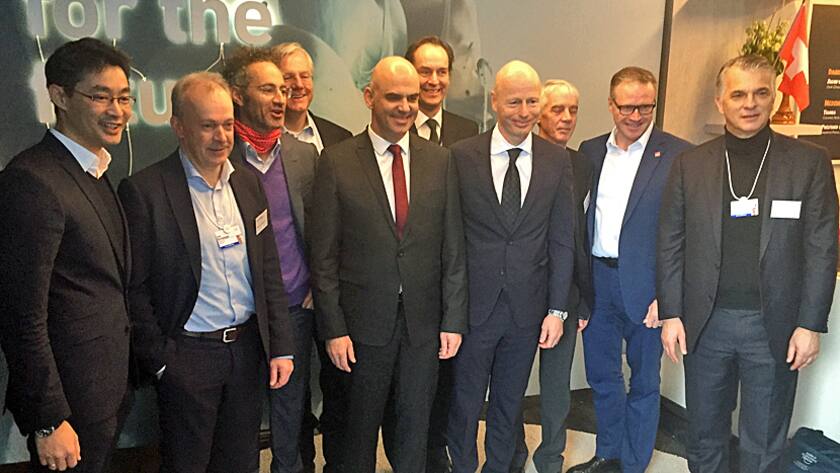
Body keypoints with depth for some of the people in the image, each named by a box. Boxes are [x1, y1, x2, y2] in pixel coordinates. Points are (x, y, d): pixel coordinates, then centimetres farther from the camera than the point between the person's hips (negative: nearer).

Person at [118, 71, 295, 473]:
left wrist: (281, 347, 5)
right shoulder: (144, 191, -11)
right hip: (187, 357, -4)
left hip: (249, 349, 5)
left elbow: (270, 272, 8)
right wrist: (159, 360, -8)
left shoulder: (249, 183, 6)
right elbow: (134, 287, -9)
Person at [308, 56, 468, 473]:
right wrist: (333, 329, -8)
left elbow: (453, 249, 3)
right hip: (363, 322, -2)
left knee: (415, 427, 16)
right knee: (361, 428, 15)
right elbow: (323, 255, -6)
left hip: (424, 323, 2)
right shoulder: (336, 162, -6)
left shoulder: (440, 161, 2)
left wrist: (454, 320, 0)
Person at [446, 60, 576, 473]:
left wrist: (557, 310, 0)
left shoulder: (557, 160, 0)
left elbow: (562, 241, 2)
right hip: (473, 305, -2)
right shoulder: (461, 156, -7)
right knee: (464, 404, 12)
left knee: (509, 405, 18)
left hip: (528, 310, 2)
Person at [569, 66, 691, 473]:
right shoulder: (590, 151, 7)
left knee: (644, 382, 11)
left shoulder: (677, 154, -7)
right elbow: (579, 219, 8)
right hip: (596, 281, 5)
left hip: (644, 285, -4)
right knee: (601, 375, 18)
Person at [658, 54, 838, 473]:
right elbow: (670, 245, 3)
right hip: (705, 324, 2)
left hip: (774, 327, -1)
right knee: (703, 438, 16)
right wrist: (670, 314, -1)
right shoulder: (690, 165, 3)